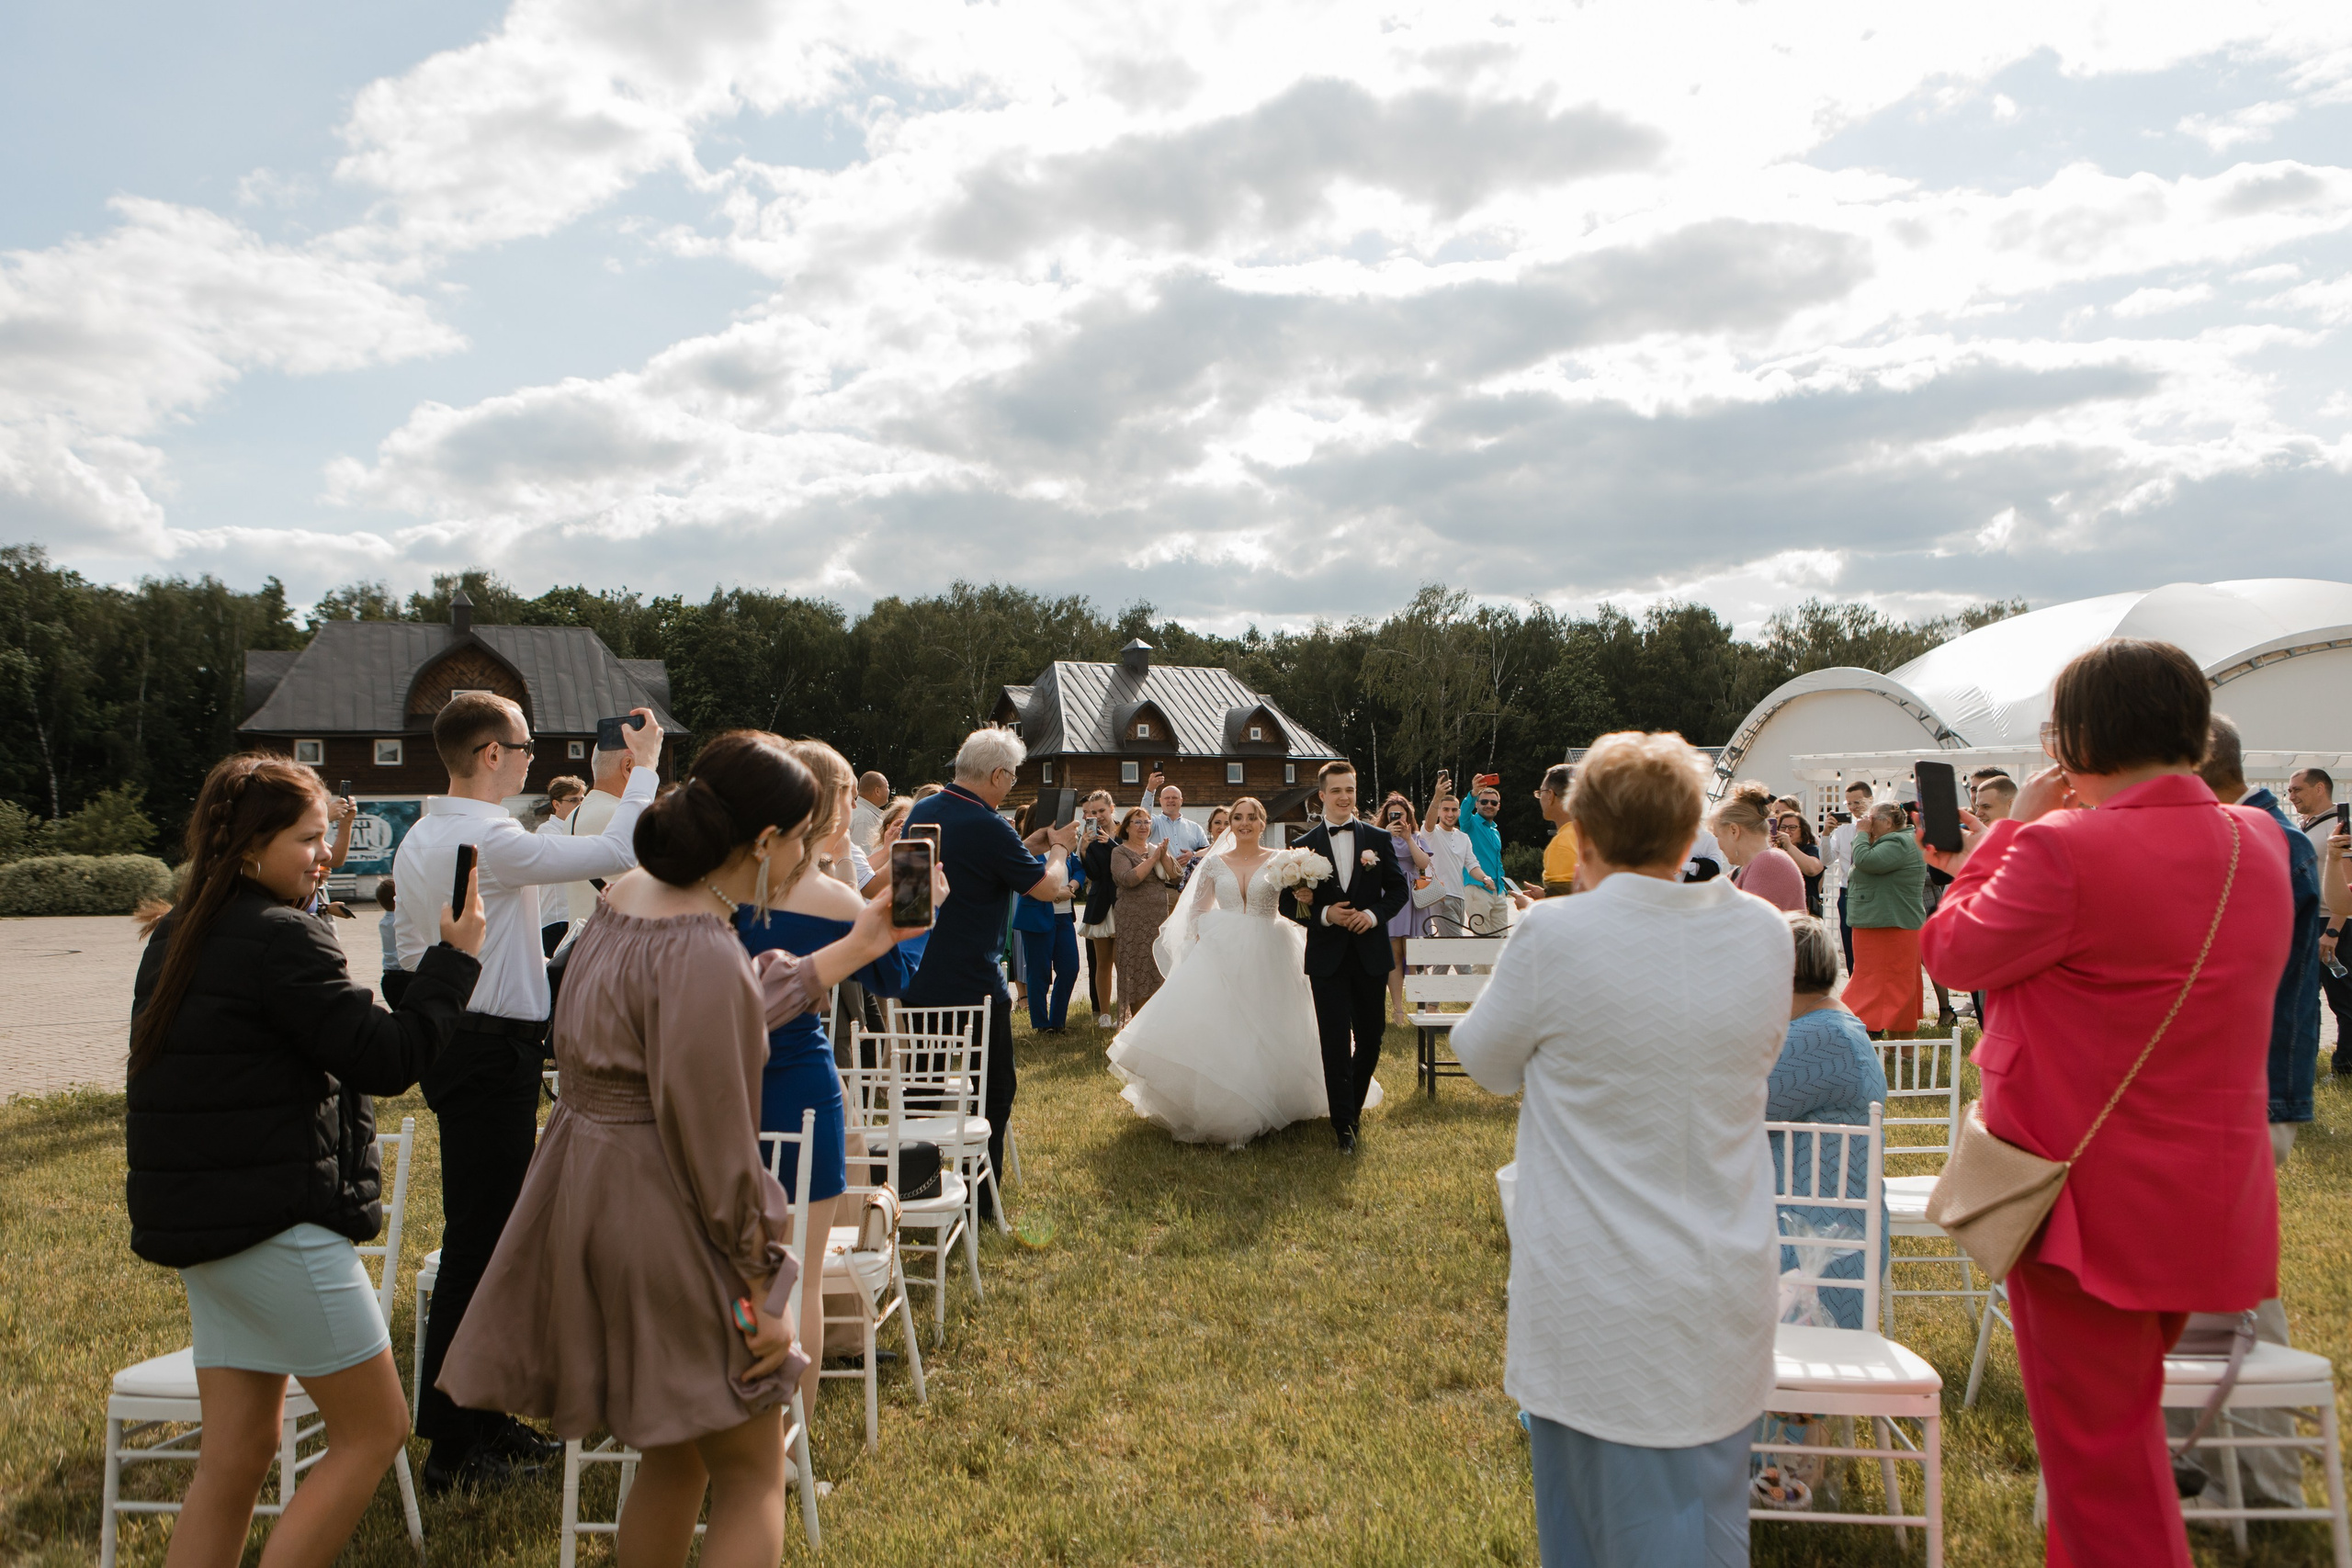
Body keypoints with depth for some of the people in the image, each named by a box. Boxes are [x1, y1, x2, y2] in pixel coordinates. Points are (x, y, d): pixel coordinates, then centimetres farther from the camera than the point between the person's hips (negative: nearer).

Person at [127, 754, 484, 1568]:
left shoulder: (175, 939, 13)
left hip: (202, 1222, 10)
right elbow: (389, 1056, -17)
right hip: (276, 1223, -10)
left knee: (235, 1452, 15)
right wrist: (456, 956, -9)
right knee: (375, 1428, 2)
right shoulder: (281, 940, -18)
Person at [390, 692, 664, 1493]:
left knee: (484, 1237, 17)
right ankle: (453, 1447, 8)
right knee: (478, 1244, -2)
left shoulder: (418, 840, 11)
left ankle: (485, 1418, 29)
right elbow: (615, 853, -22)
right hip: (494, 1050, -10)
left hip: (447, 1037, 10)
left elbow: (410, 951, 17)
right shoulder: (490, 841, -20)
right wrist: (644, 768, -10)